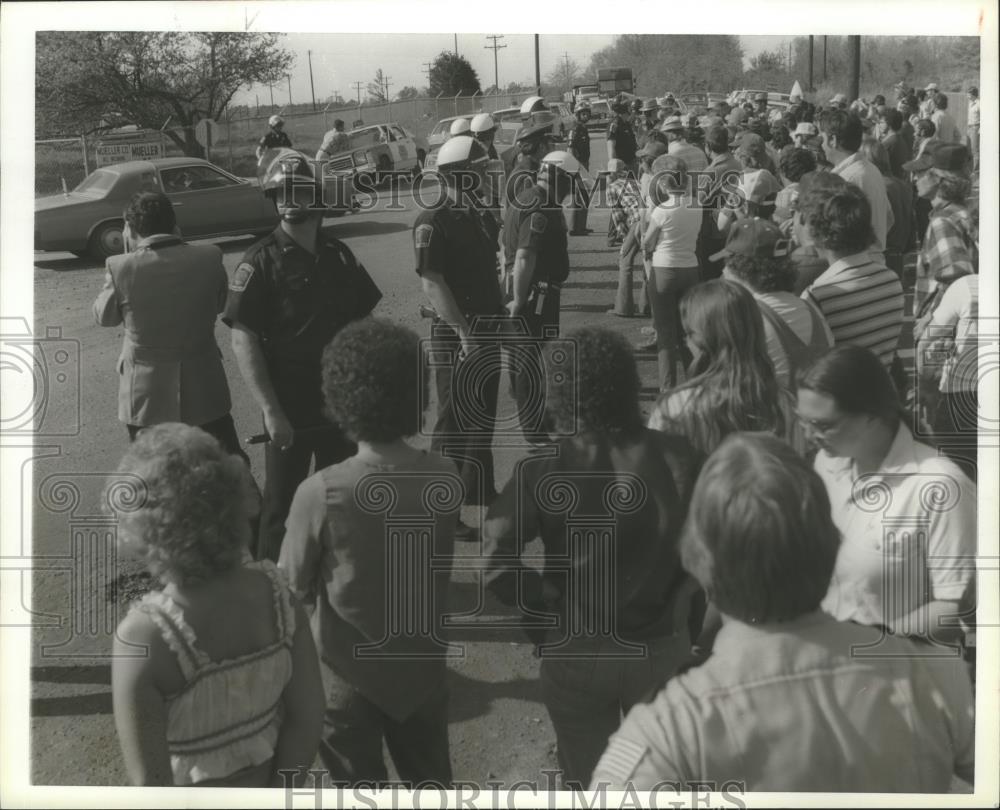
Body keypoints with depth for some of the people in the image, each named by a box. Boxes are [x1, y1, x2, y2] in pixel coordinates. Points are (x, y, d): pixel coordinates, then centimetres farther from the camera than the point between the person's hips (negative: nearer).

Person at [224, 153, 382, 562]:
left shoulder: (339, 255, 5)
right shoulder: (261, 261, -11)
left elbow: (364, 322, 13)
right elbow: (243, 340, -16)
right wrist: (271, 412, -21)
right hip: (290, 410, -5)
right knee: (282, 506, 4)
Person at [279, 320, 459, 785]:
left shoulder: (321, 493, -27)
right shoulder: (445, 479, -15)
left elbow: (294, 586, -12)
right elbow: (438, 566, 1)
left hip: (348, 671, -3)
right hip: (422, 662, 3)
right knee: (431, 782, 25)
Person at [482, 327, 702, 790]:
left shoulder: (544, 470, -22)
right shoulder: (675, 457, -17)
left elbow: (496, 561, -26)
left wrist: (545, 606, -9)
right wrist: (673, 607, 5)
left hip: (577, 651, -2)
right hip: (662, 645, 2)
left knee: (588, 777, 23)